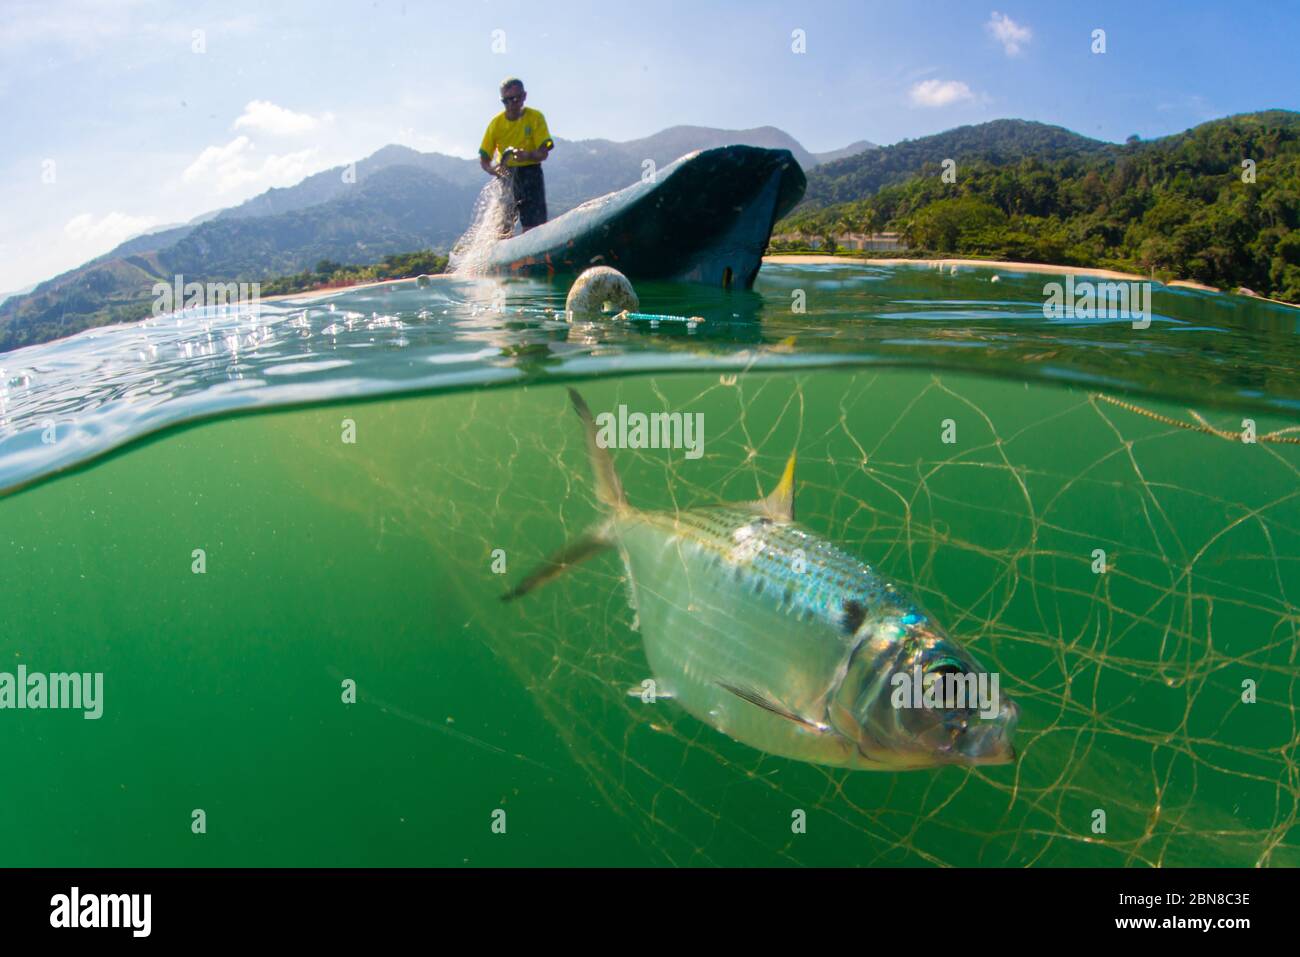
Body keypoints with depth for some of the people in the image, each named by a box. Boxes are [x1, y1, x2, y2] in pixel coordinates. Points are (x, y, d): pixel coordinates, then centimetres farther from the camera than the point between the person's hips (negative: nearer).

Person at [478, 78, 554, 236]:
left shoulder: (535, 117, -5)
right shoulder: (496, 123, -1)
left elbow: (543, 153, -12)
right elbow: (484, 159, 0)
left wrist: (527, 155, -34)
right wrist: (494, 170, -22)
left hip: (531, 173, -1)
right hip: (506, 174, 1)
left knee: (532, 227, -11)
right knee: (504, 227, -8)